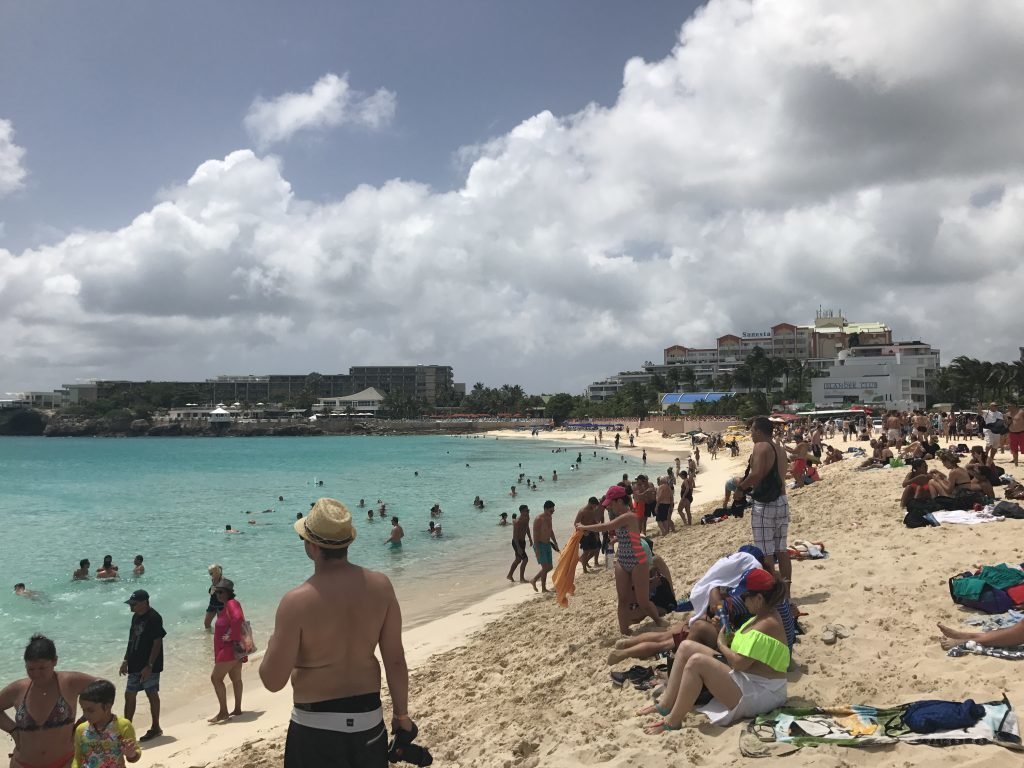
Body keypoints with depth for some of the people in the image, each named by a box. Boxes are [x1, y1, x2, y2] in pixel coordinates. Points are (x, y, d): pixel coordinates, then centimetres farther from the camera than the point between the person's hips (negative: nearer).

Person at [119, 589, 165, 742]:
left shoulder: (154, 618, -18)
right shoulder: (136, 617, 9)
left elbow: (157, 643, -19)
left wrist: (149, 666, -21)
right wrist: (126, 661, 16)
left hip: (150, 666, -8)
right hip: (135, 665, 8)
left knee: (152, 695, 3)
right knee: (129, 695, 11)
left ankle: (155, 728, 17)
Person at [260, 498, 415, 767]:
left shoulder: (297, 602, -19)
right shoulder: (380, 585, -8)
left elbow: (273, 681, -14)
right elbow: (395, 660, -3)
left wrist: (272, 645, 7)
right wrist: (401, 713, 10)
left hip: (316, 725, -3)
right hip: (369, 719, 4)